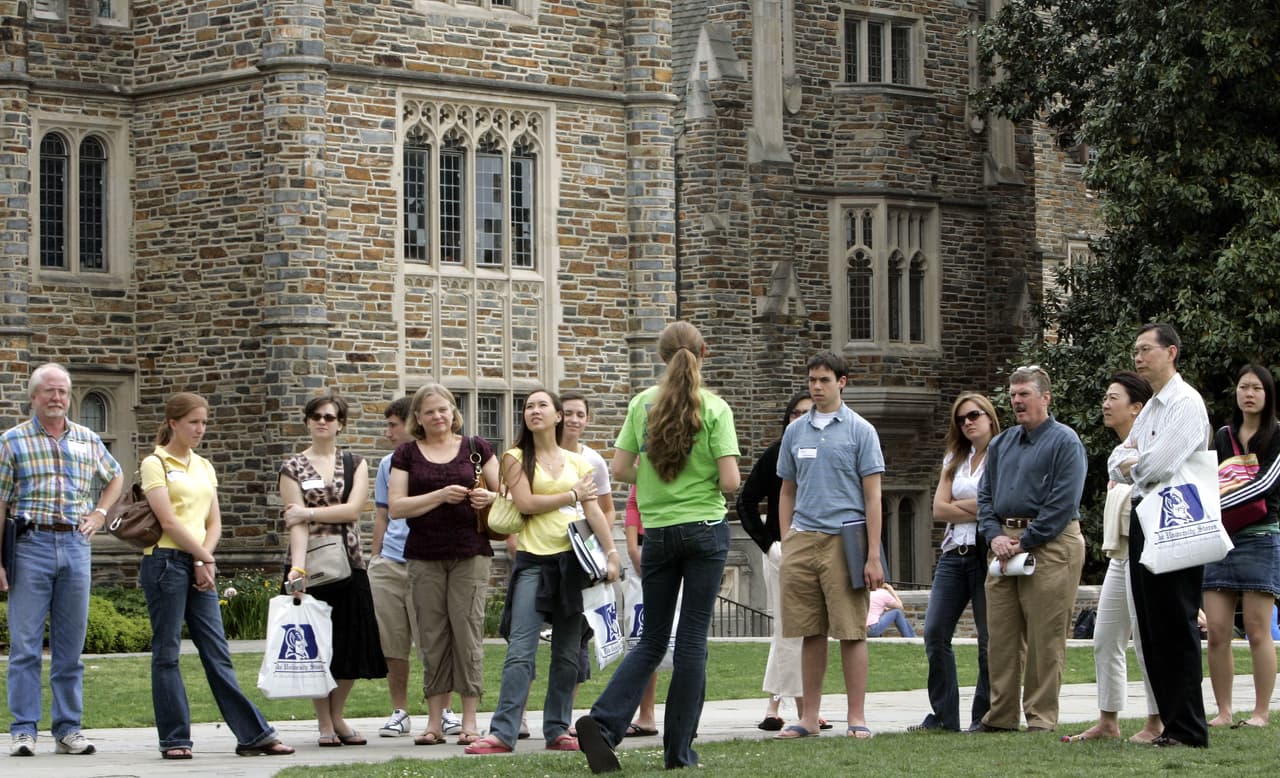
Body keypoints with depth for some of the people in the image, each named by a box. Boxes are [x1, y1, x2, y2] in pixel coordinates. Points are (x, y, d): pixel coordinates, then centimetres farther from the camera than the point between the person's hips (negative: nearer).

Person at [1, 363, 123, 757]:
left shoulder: (88, 440, 12)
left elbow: (115, 477, 31)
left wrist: (100, 513, 14)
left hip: (75, 545, 3)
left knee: (71, 646, 5)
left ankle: (68, 729, 10)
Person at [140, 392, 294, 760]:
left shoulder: (204, 467, 17)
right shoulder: (155, 464, -3)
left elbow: (214, 523, 13)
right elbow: (169, 522, -11)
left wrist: (203, 560, -3)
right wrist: (205, 557, -7)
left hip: (200, 565, 6)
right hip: (166, 561, -6)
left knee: (217, 652, 5)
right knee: (166, 653, -1)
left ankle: (253, 733, 2)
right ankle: (174, 739, 2)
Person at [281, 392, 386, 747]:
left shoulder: (355, 465, 10)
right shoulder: (293, 468, 3)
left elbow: (353, 509, -6)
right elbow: (296, 523, -8)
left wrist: (309, 512, -11)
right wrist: (297, 567, -20)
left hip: (349, 562, 2)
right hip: (310, 563, -2)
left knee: (351, 645, 2)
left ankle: (337, 716, 18)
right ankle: (324, 724, 9)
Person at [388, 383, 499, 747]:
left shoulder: (476, 448, 9)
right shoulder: (407, 454, 8)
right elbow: (396, 506, -1)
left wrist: (489, 498, -11)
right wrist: (441, 496, -12)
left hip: (470, 553, -1)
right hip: (424, 556, 1)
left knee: (468, 631, -5)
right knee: (432, 636, 1)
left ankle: (470, 720, -1)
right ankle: (435, 721, 5)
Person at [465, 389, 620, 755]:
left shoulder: (577, 462, 13)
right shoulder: (516, 458, 5)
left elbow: (594, 510, 6)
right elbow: (525, 503, -8)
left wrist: (611, 551, -5)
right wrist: (572, 495, -1)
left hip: (573, 559, 3)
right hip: (534, 560, -3)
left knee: (567, 653, 5)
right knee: (520, 650, -12)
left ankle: (557, 730, 12)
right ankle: (503, 732, -16)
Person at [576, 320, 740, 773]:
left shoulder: (642, 404, 0)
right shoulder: (714, 408, -8)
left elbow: (619, 469, -1)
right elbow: (730, 481, -14)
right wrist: (711, 485, 9)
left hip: (657, 531, 3)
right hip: (706, 528, -3)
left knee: (652, 641, 11)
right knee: (693, 639, 3)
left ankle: (604, 722, -9)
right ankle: (679, 750, 5)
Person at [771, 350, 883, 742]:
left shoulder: (860, 431, 1)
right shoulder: (795, 432, 13)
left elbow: (872, 496, -2)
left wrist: (873, 556, -8)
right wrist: (786, 547, 11)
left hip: (844, 540, -4)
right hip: (803, 540, 4)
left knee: (851, 632, -3)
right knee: (810, 634, 7)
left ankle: (856, 717, 1)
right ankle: (810, 717, 12)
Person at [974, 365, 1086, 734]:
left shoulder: (1065, 442, -3)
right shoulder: (1001, 444, 19)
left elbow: (1063, 502, -12)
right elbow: (985, 494, 18)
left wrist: (1025, 542, -14)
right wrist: (994, 536, -1)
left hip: (1050, 546, -7)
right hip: (1005, 542, 7)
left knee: (1045, 639, -6)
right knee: (1001, 636, 5)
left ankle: (1041, 717, -2)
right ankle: (1001, 715, 10)